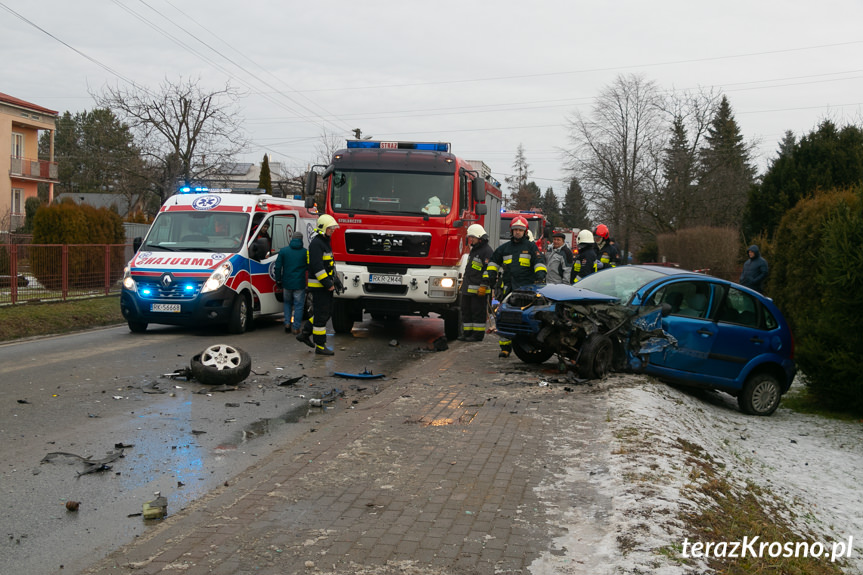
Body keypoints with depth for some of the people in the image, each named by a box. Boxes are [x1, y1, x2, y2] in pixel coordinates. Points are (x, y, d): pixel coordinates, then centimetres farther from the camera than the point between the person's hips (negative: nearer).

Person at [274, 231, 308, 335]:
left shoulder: (283, 250, 0)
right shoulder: (305, 252, -4)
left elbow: (278, 267, 1)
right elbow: (309, 267, 5)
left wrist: (278, 280, 9)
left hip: (287, 283, 2)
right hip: (299, 284, -2)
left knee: (287, 302, 21)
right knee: (298, 305, 5)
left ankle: (287, 323, 12)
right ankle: (296, 328, 5)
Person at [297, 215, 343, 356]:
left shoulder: (326, 242, 18)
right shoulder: (316, 243, -15)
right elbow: (317, 266, -23)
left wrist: (336, 280, 15)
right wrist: (327, 283, -23)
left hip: (326, 285, 10)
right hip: (318, 285, -10)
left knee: (326, 312, 15)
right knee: (321, 315, -6)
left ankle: (305, 334, 25)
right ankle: (320, 346, 0)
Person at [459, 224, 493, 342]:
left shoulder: (487, 250, -10)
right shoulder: (474, 250, 21)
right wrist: (463, 283, 26)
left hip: (478, 288, -10)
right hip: (468, 287, 10)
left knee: (478, 312, -5)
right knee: (466, 310, 11)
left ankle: (478, 334, 0)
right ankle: (467, 333, 17)